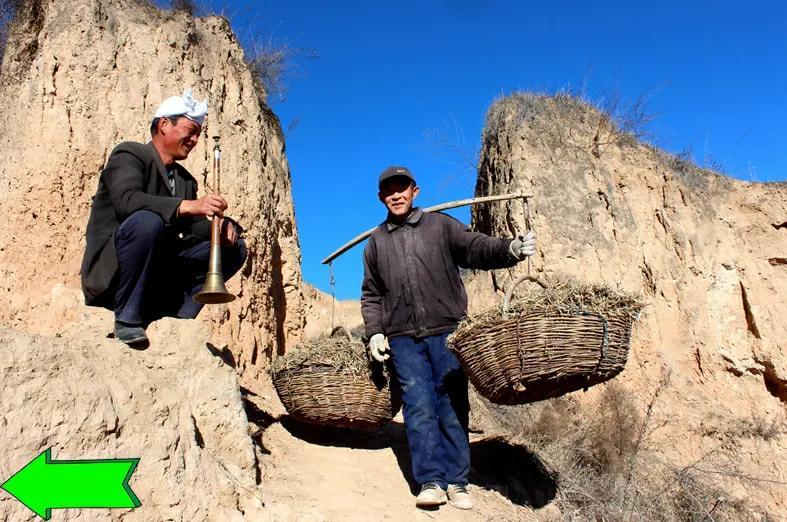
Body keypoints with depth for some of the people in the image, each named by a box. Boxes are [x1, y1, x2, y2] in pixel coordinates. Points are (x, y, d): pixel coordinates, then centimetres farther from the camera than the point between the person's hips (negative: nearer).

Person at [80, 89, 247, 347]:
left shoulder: (186, 179, 17)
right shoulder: (129, 154, -4)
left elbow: (194, 226, 8)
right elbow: (126, 200, -25)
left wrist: (224, 225, -15)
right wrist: (188, 205, -37)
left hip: (159, 275, 7)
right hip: (111, 273, -6)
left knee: (234, 247, -2)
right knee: (147, 220, -35)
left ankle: (176, 320, -10)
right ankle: (127, 319, -20)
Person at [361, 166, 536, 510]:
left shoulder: (440, 225, 10)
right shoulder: (376, 242, 17)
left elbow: (475, 247, -3)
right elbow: (371, 295, 20)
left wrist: (509, 250, -23)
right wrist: (374, 332, 7)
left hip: (447, 333, -1)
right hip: (403, 339, 1)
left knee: (453, 407, 1)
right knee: (419, 407, -7)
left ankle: (456, 482, 10)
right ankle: (430, 482, -3)